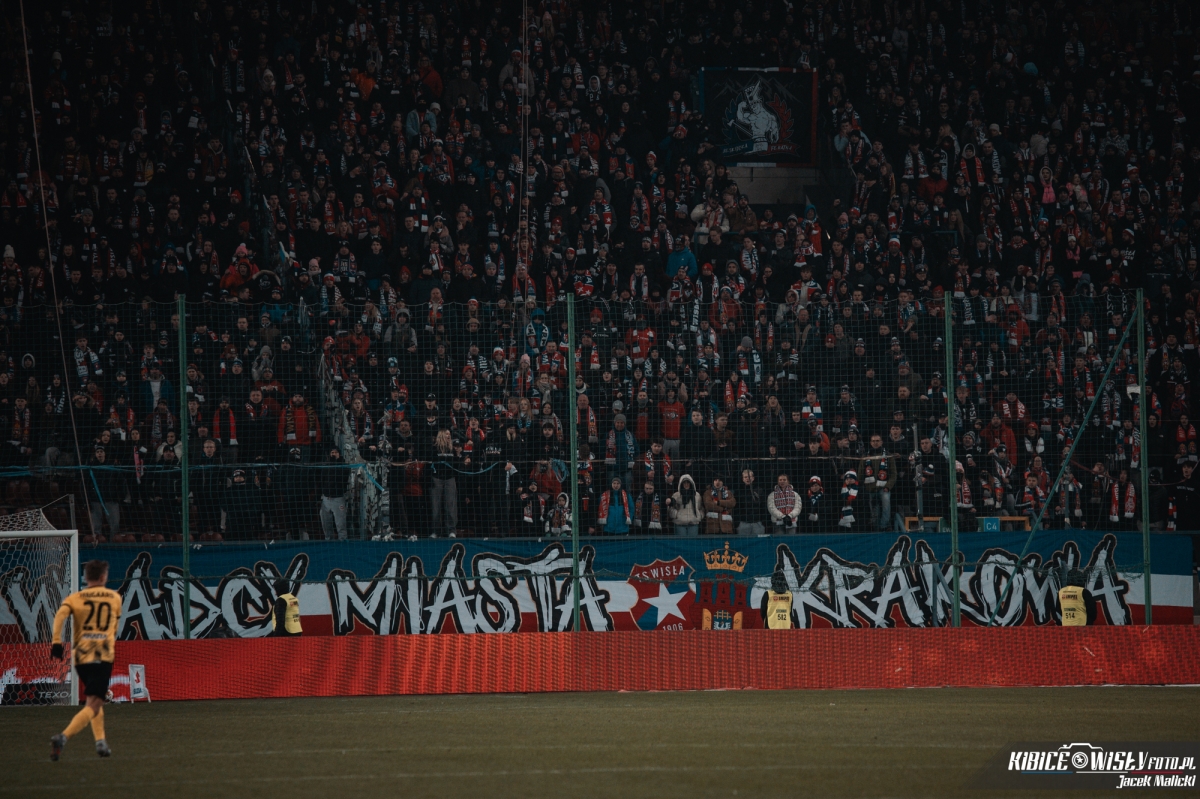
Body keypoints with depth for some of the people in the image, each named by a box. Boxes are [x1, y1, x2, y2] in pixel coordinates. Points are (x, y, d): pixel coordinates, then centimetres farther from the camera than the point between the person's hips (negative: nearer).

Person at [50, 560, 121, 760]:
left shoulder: (75, 598, 8)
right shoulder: (115, 598, 12)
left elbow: (60, 615, -12)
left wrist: (56, 642, -15)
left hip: (81, 655, 3)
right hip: (104, 656, -3)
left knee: (93, 699, 26)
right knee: (93, 705, -11)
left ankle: (100, 741, 18)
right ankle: (63, 737, -33)